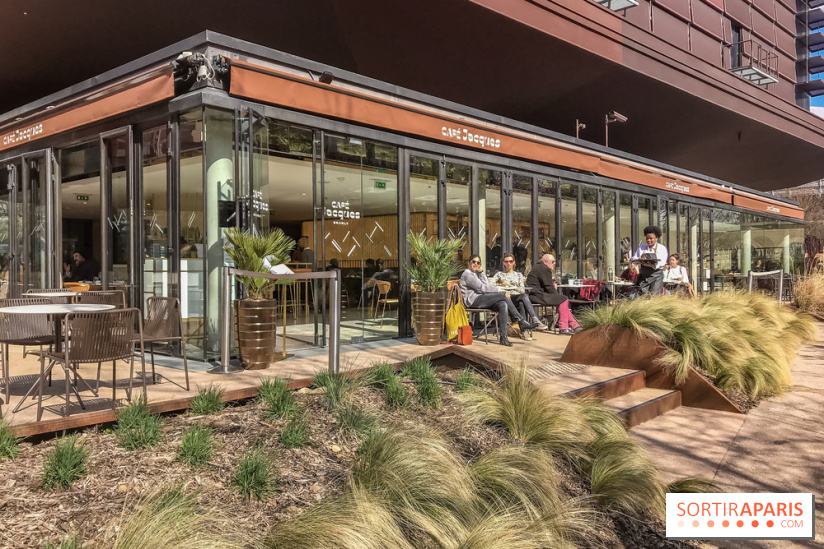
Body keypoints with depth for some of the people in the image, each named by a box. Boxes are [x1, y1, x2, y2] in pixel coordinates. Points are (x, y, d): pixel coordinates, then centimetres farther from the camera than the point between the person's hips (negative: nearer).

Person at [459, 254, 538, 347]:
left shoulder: (475, 274, 29)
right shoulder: (467, 274, -3)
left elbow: (487, 284, 17)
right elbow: (481, 288, -11)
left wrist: (481, 272, 10)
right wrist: (499, 289, -8)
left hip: (479, 299, 9)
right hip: (472, 301, -9)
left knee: (503, 304, -19)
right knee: (503, 295, -21)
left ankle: (503, 337, -28)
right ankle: (521, 321, -17)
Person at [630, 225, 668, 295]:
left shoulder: (662, 248, 5)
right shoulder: (641, 248, 17)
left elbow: (662, 262, -9)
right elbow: (633, 259, 11)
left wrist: (652, 265, -27)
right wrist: (640, 259, -12)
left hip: (656, 275, -3)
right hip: (643, 276, 3)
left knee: (655, 295, -13)